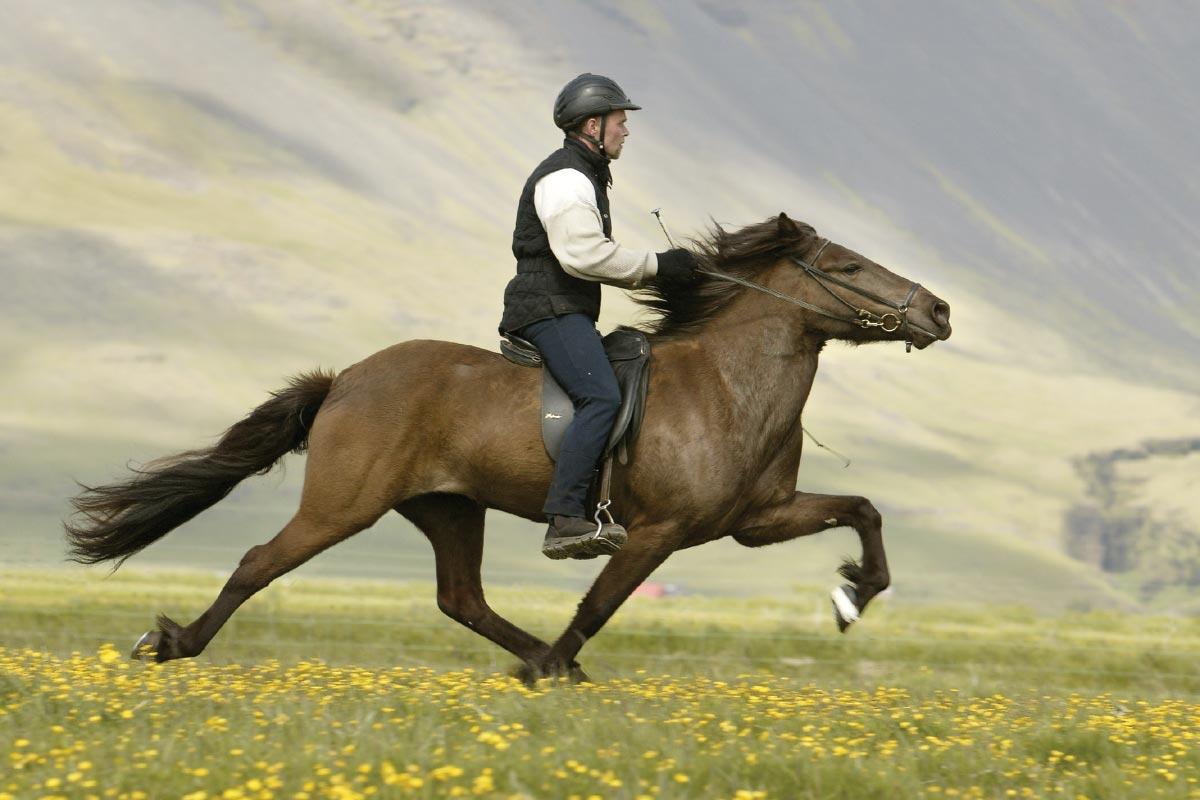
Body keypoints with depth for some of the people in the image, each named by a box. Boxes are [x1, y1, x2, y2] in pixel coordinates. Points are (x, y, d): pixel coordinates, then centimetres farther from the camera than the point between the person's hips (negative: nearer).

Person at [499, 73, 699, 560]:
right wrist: (655, 265, -17)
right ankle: (565, 519, -36)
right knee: (601, 397, -26)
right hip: (550, 311, -11)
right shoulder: (565, 178, -12)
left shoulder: (585, 177, 23)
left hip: (568, 313, 11)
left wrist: (650, 274, 13)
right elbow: (582, 255, -24)